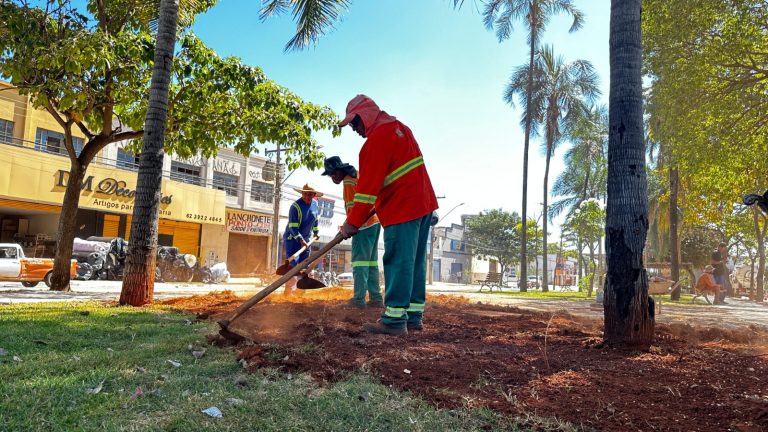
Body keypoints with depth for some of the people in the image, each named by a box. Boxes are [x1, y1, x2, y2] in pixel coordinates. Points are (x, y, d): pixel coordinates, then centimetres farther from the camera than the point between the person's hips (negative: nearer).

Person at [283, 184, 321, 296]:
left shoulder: (315, 204, 0)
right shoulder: (295, 206, -20)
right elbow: (293, 227, -23)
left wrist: (315, 232, 25)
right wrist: (300, 240, -31)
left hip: (305, 238, 7)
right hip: (292, 238, -7)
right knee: (293, 264, -15)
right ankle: (289, 290, -15)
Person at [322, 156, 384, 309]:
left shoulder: (348, 181, -9)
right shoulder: (358, 175, 19)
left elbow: (352, 206, -15)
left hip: (364, 225, -9)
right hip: (375, 222, 9)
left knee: (360, 262, -8)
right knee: (371, 262, 9)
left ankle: (359, 299, -10)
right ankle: (376, 298, 10)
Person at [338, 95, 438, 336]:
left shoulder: (376, 139, -14)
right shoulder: (398, 127, 16)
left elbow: (368, 186, -16)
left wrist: (352, 223, -12)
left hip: (402, 209, -10)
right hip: (423, 203, 10)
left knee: (398, 262, -7)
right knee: (415, 262, 11)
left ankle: (394, 320, -5)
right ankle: (414, 315, 16)